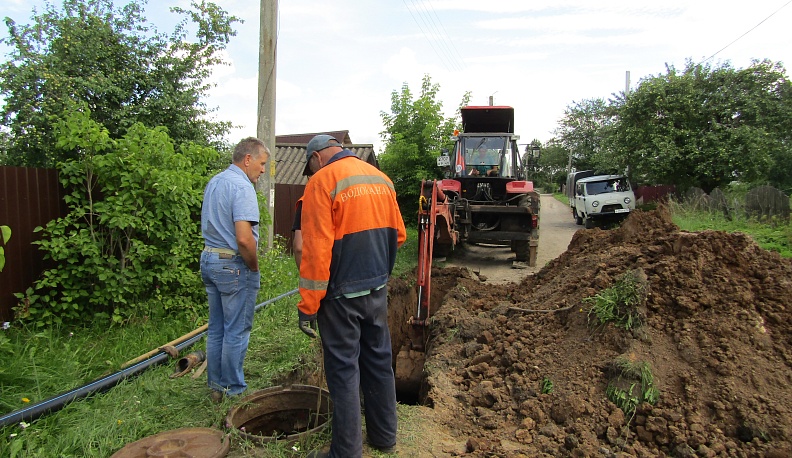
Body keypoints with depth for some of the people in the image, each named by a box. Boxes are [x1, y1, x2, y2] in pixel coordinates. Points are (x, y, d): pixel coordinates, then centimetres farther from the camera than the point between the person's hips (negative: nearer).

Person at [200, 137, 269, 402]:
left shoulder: (213, 182, 11)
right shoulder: (242, 186, -18)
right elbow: (244, 239, -27)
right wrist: (254, 267, -12)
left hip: (209, 260, 9)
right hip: (234, 265, -9)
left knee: (216, 329, 16)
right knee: (236, 331, 3)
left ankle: (215, 387, 28)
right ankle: (233, 390, 15)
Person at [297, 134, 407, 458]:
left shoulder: (322, 181, -12)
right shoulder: (381, 178, 7)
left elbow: (316, 249, -18)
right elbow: (398, 234, 9)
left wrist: (308, 306, -14)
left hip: (342, 294, -6)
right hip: (378, 289, 7)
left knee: (343, 369, 5)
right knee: (379, 361, 17)